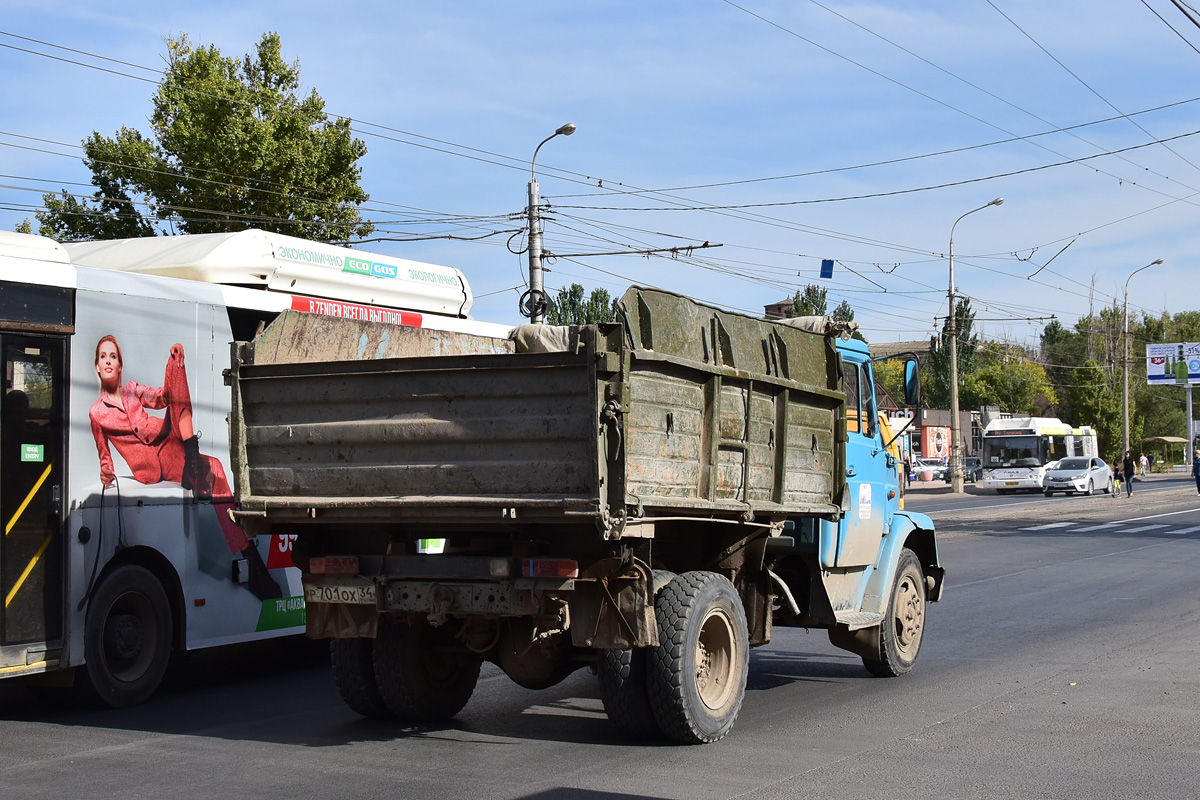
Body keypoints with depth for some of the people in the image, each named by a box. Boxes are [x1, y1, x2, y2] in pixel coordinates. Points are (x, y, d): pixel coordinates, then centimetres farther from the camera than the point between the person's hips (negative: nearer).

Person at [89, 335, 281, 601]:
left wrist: (175, 360, -12)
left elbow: (162, 396, 5)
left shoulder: (133, 389, 24)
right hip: (147, 466, -5)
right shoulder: (96, 413, 15)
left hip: (169, 448, 5)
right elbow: (104, 455, 20)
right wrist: (106, 472, -5)